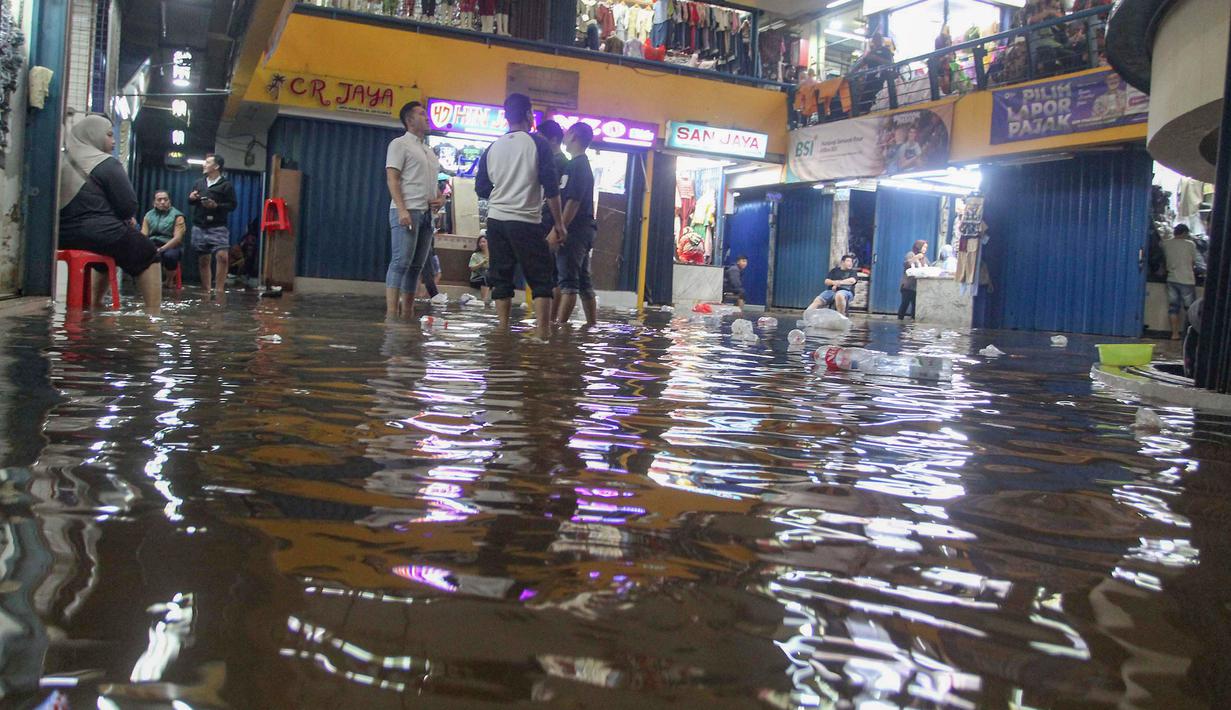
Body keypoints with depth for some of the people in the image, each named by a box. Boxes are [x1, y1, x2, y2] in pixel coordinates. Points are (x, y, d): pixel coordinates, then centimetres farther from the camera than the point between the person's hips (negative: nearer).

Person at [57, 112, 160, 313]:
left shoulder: (63, 162, 12)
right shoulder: (107, 164, -9)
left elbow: (86, 203, 16)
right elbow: (129, 205, -12)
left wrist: (124, 218, 13)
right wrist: (127, 217, 11)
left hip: (65, 236, 7)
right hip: (99, 233, -7)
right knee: (148, 255, 12)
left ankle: (94, 305, 31)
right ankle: (153, 313, 3)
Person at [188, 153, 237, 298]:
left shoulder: (226, 184, 1)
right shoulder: (199, 183, 15)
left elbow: (232, 205, -4)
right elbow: (190, 202, 24)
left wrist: (216, 206, -18)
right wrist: (191, 198, 1)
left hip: (218, 227, -5)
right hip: (199, 227, 5)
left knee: (222, 256, -21)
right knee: (203, 260, 7)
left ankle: (219, 290, -18)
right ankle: (206, 291, 15)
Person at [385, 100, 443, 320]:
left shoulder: (429, 151, 23)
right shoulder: (400, 144, 1)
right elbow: (392, 179, -8)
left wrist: (439, 198, 6)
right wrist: (402, 210, -20)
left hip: (427, 213, 8)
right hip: (407, 212, -8)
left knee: (416, 266, 5)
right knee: (401, 262, -13)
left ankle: (407, 313, 8)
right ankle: (391, 313, -15)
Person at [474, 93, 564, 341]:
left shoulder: (492, 148, 9)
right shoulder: (538, 144, -3)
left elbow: (481, 188, 12)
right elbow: (551, 187, -7)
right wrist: (558, 224, -1)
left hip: (496, 220, 4)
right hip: (526, 222, -4)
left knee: (501, 280, 8)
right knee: (541, 281, -1)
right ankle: (543, 335, -10)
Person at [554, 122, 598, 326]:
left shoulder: (576, 165, -10)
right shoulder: (583, 165, 20)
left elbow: (573, 202, -18)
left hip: (575, 230, -10)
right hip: (583, 230, 10)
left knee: (568, 280, -13)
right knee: (583, 282, 11)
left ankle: (559, 326, -15)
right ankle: (593, 326, 13)